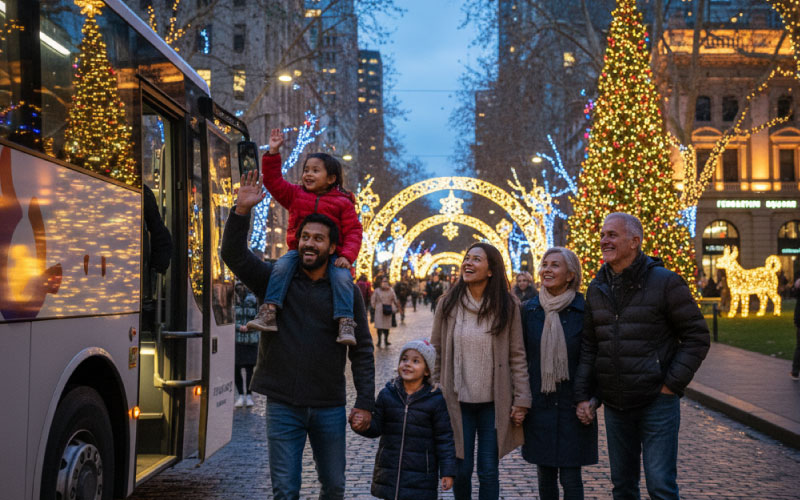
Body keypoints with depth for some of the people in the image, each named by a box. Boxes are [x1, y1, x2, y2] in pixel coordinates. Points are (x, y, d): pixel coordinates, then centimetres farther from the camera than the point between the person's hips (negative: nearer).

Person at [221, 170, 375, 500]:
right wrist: (242, 210, -22)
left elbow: (362, 351, 1)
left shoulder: (346, 292, 1)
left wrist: (365, 403, -5)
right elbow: (234, 255, -9)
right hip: (283, 406, -1)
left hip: (329, 407, 1)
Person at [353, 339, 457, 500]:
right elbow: (375, 428, 2)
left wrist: (447, 472, -7)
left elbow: (444, 438, -4)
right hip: (389, 471, 3)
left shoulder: (435, 401, -7)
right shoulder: (387, 395, 2)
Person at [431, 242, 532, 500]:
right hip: (458, 401, 1)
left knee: (488, 472, 5)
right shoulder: (448, 304, 0)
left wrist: (521, 399, -4)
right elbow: (436, 353, 5)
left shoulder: (507, 305, -2)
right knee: (461, 470, 7)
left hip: (494, 403, -1)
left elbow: (517, 356, -1)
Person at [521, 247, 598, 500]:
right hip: (538, 405, 3)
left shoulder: (584, 310, -6)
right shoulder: (529, 309, 2)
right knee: (545, 475, 11)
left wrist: (593, 399, -8)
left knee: (570, 478, 2)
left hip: (573, 405, -2)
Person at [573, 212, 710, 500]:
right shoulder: (597, 289, 7)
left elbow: (697, 336, -6)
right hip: (614, 406, 5)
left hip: (657, 402, -5)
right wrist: (582, 395, 5)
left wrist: (672, 384, -12)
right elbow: (589, 347, 12)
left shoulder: (665, 282, -9)